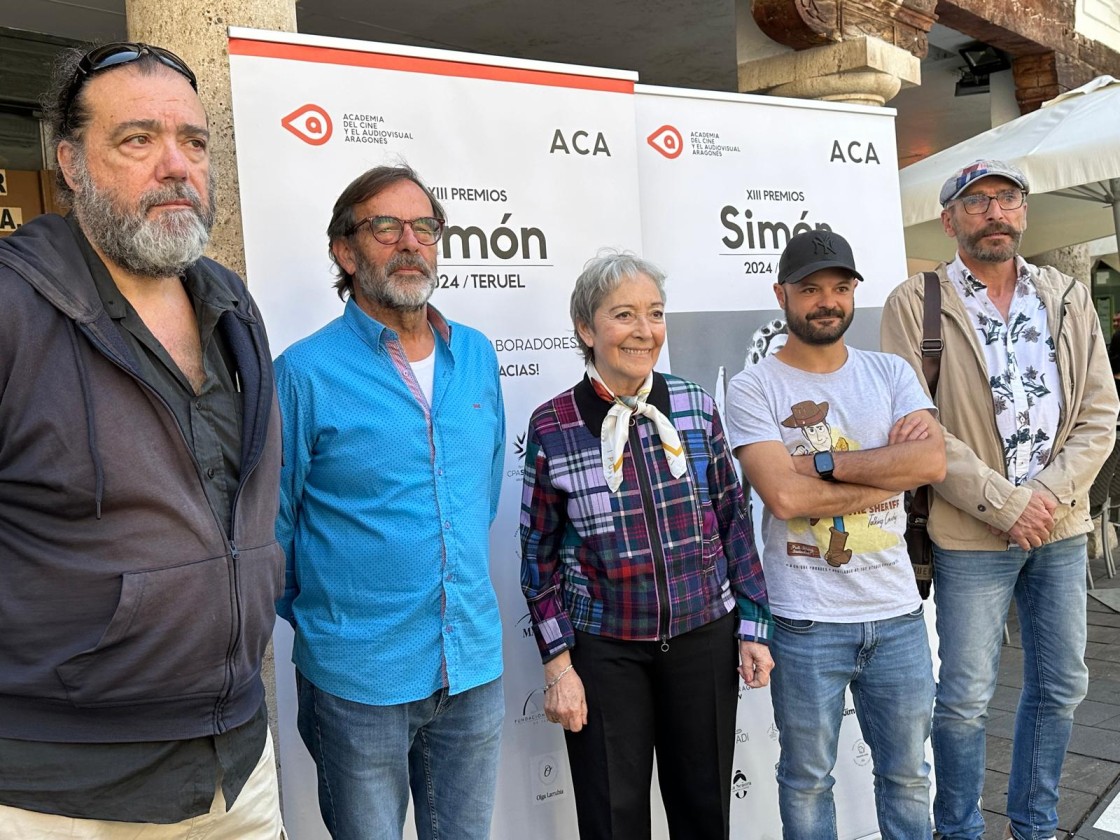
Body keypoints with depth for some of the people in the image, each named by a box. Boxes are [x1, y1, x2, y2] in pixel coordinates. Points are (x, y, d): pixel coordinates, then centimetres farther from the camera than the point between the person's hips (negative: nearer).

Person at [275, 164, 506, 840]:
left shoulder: (477, 356, 4)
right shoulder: (307, 372, -12)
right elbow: (270, 527, -4)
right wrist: (319, 618, 5)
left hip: (475, 666, 5)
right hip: (359, 679, -4)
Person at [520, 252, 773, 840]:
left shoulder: (695, 407, -2)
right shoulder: (551, 427, -8)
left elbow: (733, 518, 5)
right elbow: (539, 554, -2)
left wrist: (753, 625, 3)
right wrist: (558, 664, -4)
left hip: (704, 636, 2)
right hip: (604, 649, -2)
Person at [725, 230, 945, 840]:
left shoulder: (891, 373, 5)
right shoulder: (753, 388, -6)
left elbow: (932, 461, -12)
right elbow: (784, 495, -19)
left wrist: (820, 462, -16)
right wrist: (888, 472, -13)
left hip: (897, 610, 4)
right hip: (807, 621, -3)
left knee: (907, 774, 20)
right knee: (808, 780, 14)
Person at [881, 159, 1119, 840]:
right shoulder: (915, 304, -6)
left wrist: (1048, 495, -11)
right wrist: (1002, 502, -16)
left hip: (1061, 527, 5)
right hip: (971, 534, -5)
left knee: (1061, 687, 16)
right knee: (966, 700, 4)